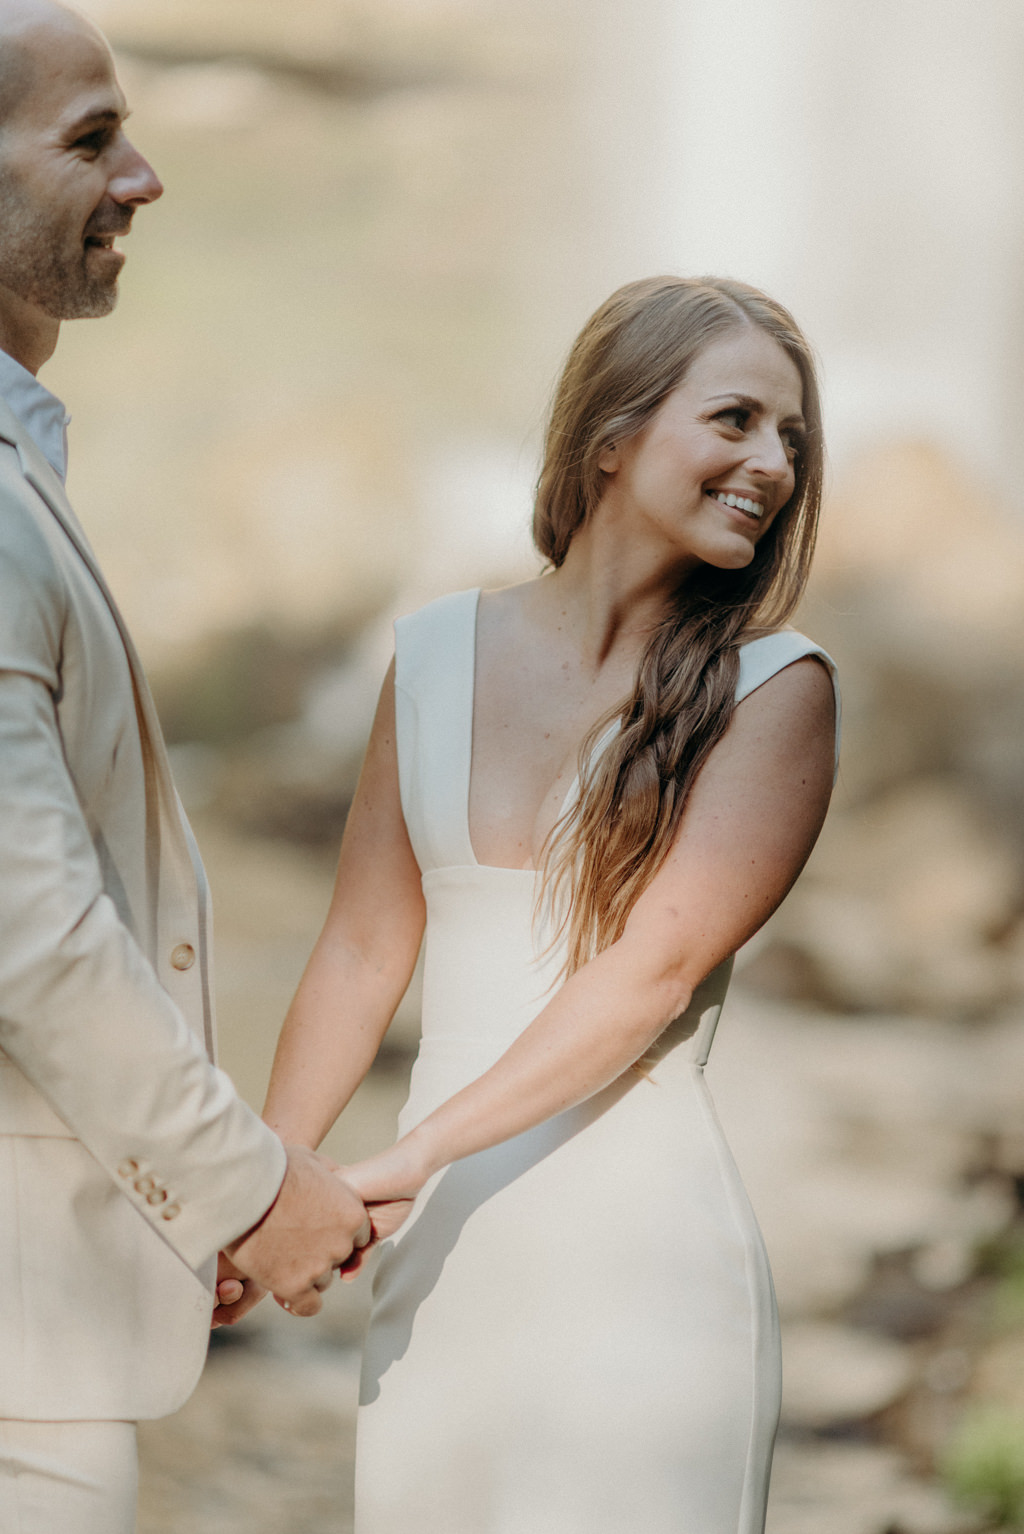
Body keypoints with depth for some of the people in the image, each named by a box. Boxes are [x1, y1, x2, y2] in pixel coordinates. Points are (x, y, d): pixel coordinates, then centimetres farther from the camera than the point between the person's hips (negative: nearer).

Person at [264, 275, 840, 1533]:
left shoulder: (772, 691, -5)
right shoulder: (439, 654, 8)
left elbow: (653, 968, -14)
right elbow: (363, 953, 14)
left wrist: (419, 1154, -19)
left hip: (640, 1254, -4)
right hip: (438, 1272, 4)